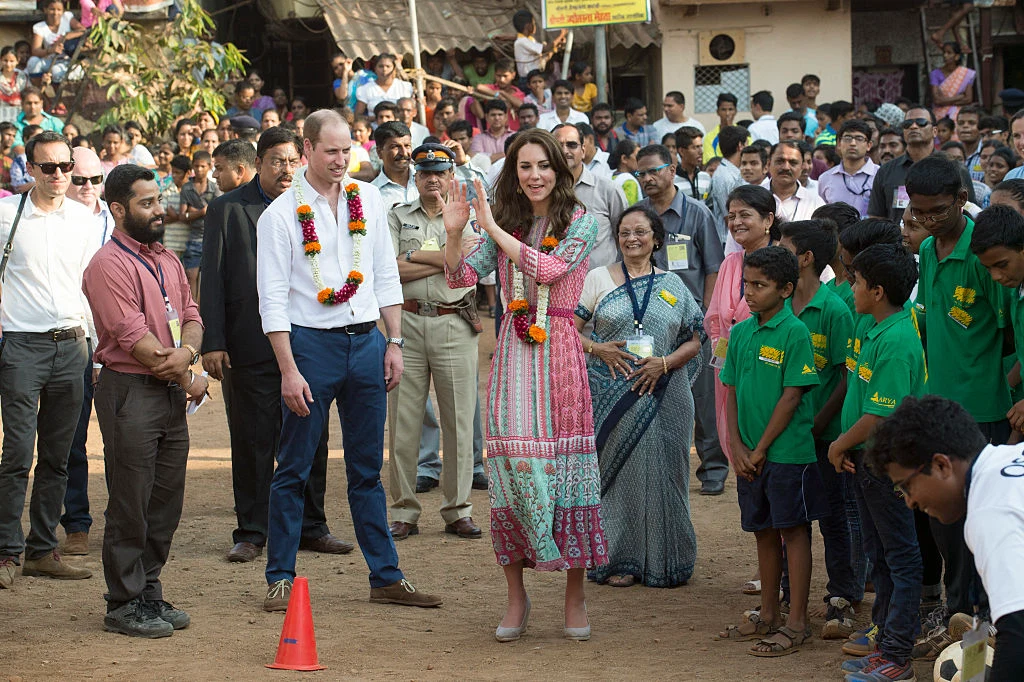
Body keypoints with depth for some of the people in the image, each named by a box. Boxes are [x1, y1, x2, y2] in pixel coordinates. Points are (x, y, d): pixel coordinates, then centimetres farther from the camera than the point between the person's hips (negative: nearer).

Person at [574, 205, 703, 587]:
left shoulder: (672, 286, 10)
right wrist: (598, 348, -12)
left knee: (660, 472, 0)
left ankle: (662, 563, 9)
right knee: (617, 471, -1)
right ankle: (618, 560, 6)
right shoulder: (598, 279, 7)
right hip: (612, 394, -1)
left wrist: (664, 363, -8)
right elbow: (568, 329, 5)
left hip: (662, 394, 1)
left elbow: (694, 341, 9)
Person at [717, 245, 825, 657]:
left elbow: (792, 396, -14)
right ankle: (768, 615, 27)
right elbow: (731, 391, 10)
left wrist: (760, 449, -12)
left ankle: (796, 623, 6)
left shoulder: (795, 333, -12)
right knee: (764, 531, 15)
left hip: (786, 450, -6)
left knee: (793, 531, 1)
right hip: (749, 454, 6)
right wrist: (737, 446, -1)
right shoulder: (741, 333, 8)